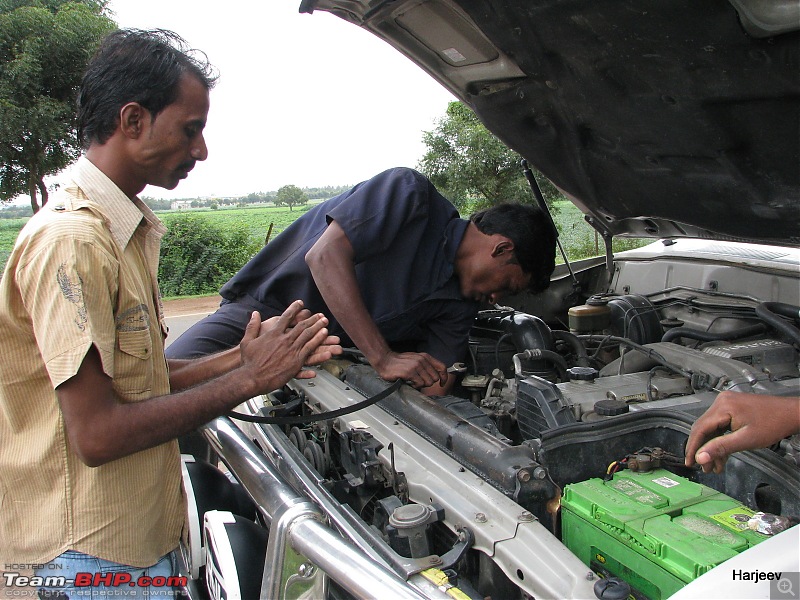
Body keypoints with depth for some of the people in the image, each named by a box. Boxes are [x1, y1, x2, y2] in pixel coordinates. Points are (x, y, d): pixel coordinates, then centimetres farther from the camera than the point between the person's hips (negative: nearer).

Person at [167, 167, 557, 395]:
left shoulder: (461, 303, 4)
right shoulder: (411, 195, -15)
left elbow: (435, 383, 3)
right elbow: (325, 256, -24)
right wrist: (385, 359, -28)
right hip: (266, 309, -7)